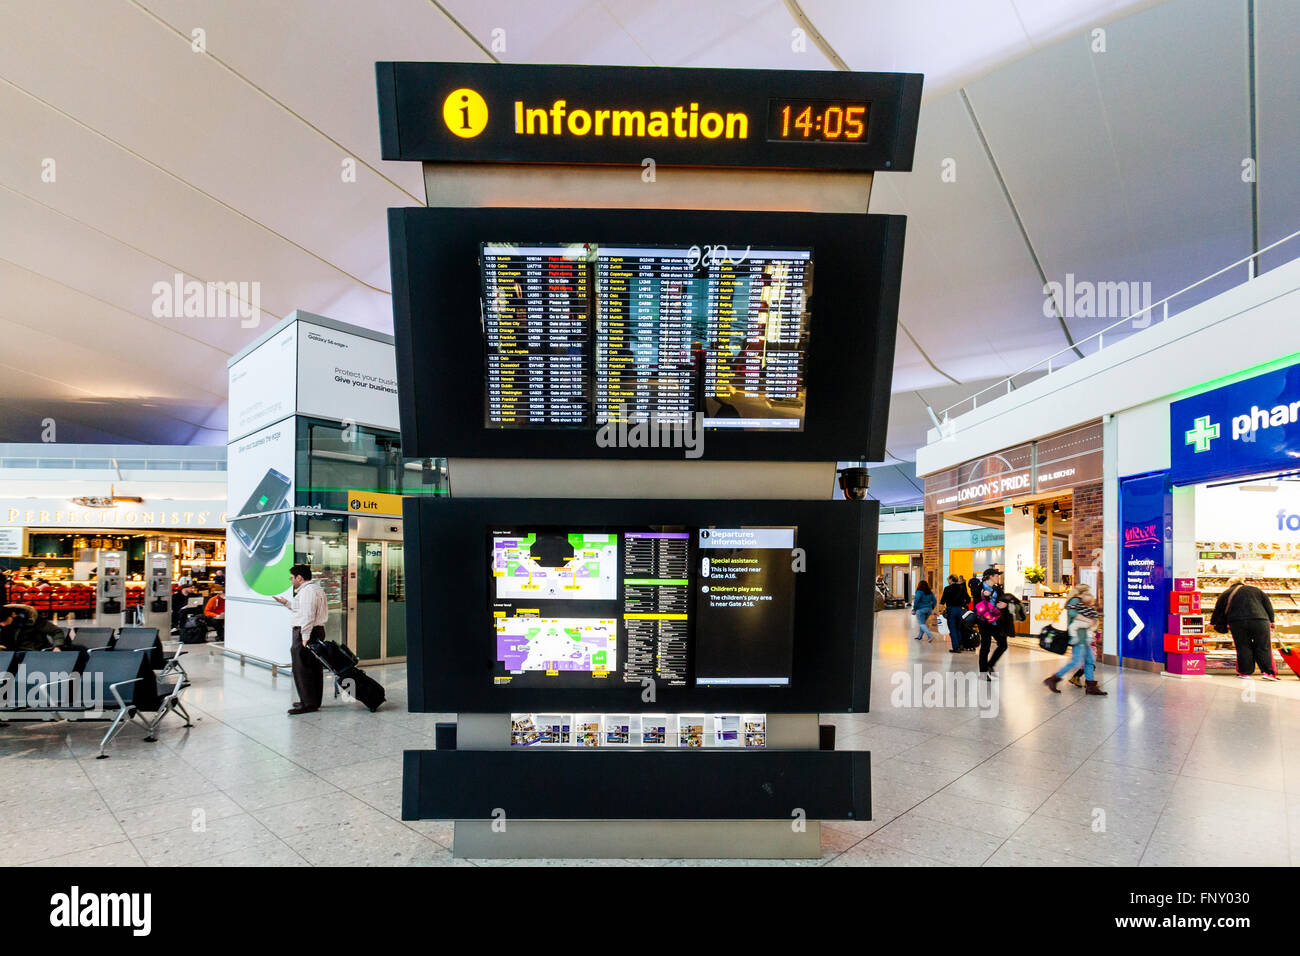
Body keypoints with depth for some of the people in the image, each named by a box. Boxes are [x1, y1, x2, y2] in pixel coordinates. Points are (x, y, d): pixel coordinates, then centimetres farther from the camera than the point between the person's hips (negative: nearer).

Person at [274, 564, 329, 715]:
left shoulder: (307, 591, -15)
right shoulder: (315, 588, 19)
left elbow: (308, 615, -22)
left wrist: (305, 638, -23)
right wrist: (288, 603, 27)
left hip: (305, 633, -11)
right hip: (317, 631, 11)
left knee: (302, 670, -6)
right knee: (314, 669, 14)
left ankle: (308, 704, -4)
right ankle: (314, 702, 21)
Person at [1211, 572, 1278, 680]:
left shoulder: (1226, 594, 12)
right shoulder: (1255, 589, 18)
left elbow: (1218, 611, 15)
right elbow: (1268, 605, 16)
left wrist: (1213, 623, 26)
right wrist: (1271, 621, 19)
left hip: (1238, 624, -1)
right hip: (1260, 622, 1)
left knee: (1243, 648, 5)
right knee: (1263, 648, 7)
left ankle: (1245, 672, 6)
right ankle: (1268, 672, 2)